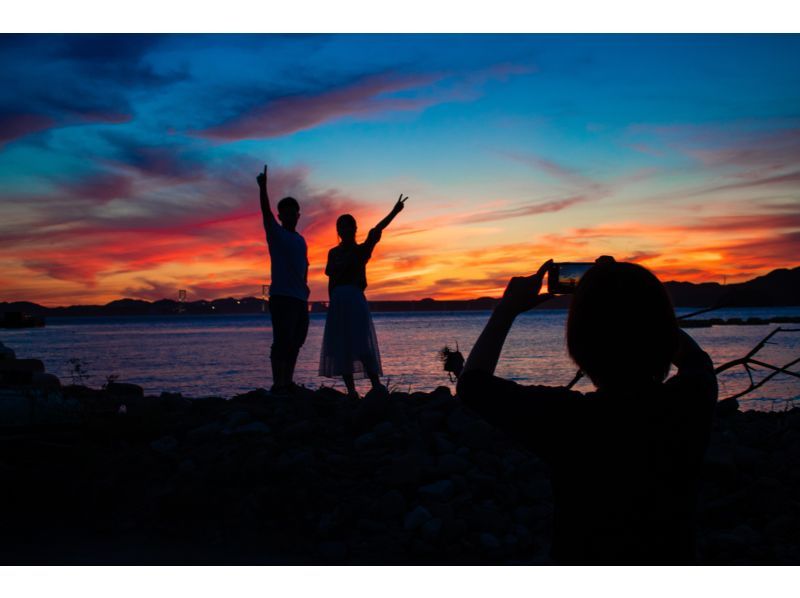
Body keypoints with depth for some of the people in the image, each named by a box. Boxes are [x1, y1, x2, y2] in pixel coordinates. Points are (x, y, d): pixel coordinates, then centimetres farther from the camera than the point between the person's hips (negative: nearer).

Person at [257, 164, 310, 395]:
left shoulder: (300, 240, 20)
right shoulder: (276, 233, 2)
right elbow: (266, 211, -13)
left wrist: (304, 286, 10)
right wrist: (263, 187, -25)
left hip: (300, 298, 7)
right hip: (281, 296, -7)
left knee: (295, 341, 10)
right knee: (282, 341, -12)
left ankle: (288, 383, 17)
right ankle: (278, 384, -12)